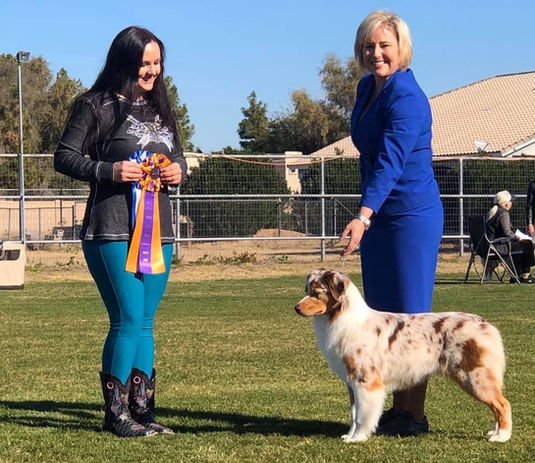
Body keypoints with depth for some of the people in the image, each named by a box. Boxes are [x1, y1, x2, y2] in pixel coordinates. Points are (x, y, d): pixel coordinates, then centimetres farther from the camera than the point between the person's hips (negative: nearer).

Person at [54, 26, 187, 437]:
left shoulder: (160, 109, 16)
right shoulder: (96, 106, -3)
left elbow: (177, 154, 26)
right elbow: (65, 157, -5)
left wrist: (179, 169, 3)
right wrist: (109, 171, -18)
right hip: (113, 230, -7)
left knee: (145, 322, 9)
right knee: (129, 319, -9)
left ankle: (141, 409, 15)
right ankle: (116, 414, 1)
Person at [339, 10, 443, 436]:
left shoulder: (406, 97, -18)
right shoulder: (368, 88, 10)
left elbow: (390, 161, -29)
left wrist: (363, 215, -39)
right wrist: (367, 216, 16)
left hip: (411, 216, -9)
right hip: (377, 216, 9)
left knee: (410, 314, -5)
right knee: (382, 316, 10)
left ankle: (415, 416, 1)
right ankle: (397, 409, 17)